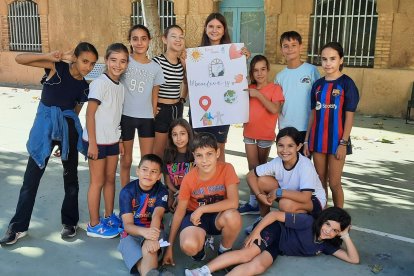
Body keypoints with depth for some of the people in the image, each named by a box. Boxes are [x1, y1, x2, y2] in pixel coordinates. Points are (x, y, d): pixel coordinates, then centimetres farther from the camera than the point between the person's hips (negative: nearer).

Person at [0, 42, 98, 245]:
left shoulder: (84, 88, 2)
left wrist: (64, 141, 12)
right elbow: (19, 59, -11)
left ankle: (70, 221, 26)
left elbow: (75, 113, 10)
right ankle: (18, 226, 16)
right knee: (31, 177, 4)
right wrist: (49, 56, -21)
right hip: (44, 127, -2)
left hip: (68, 130, 2)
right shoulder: (57, 67, -6)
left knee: (70, 176, 10)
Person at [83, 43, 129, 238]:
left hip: (112, 140, 7)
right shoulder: (100, 83, -16)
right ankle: (94, 225, 15)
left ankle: (109, 217, 31)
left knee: (110, 179, 16)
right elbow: (90, 113, -17)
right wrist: (92, 142, -19)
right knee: (97, 182, 2)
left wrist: (119, 139, 13)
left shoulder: (120, 86, 7)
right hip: (97, 141, -7)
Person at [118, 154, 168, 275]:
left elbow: (157, 216, -23)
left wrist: (152, 238, -46)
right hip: (131, 233, -1)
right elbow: (127, 225, -15)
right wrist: (144, 231, -41)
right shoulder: (127, 191, -9)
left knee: (148, 247, -39)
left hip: (153, 230, 1)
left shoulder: (161, 191, -5)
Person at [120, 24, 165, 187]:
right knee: (126, 161, 8)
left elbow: (154, 97, 8)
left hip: (146, 118, 2)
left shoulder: (155, 68, 4)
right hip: (125, 116, -1)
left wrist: (153, 117, 6)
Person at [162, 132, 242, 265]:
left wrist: (202, 209, -25)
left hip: (219, 216, 1)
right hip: (195, 216, 0)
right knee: (189, 246, -34)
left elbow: (233, 202, -26)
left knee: (233, 216, -36)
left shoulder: (226, 169, -18)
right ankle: (200, 245, 7)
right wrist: (169, 246, -5)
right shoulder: (189, 178, -15)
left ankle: (225, 251, -4)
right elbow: (180, 212, -7)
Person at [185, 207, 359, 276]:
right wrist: (256, 231, -23)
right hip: (274, 232, -4)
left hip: (276, 250, 4)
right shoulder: (308, 222, -19)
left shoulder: (326, 245, -1)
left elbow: (354, 259, -4)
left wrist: (345, 236, -16)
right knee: (247, 253, -31)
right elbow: (275, 215, -19)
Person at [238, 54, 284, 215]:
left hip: (265, 135, -4)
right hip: (249, 134, 4)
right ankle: (254, 202, 9)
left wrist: (258, 95, -22)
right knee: (253, 168, 4)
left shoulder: (275, 88, -7)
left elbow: (275, 109, -20)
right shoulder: (249, 89, 8)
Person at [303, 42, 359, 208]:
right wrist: (307, 140, 7)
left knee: (334, 183, 1)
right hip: (318, 139, 5)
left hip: (336, 140, -4)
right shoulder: (318, 84, 7)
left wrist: (343, 142, -12)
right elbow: (313, 114, 10)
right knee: (320, 181, 12)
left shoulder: (346, 83, -6)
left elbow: (349, 116, -8)